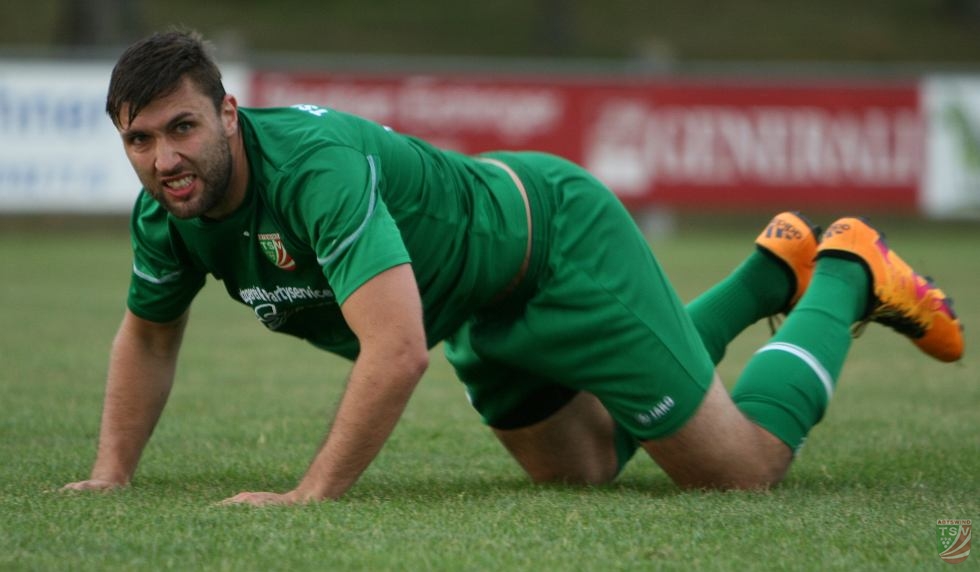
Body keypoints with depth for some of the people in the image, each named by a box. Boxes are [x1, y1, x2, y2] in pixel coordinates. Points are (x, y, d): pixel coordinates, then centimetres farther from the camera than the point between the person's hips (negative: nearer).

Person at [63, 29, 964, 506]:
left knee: (742, 467, -1)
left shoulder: (315, 166, -40)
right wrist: (111, 475, -5)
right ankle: (768, 275, 40)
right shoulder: (170, 210, -15)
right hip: (485, 311, 8)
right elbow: (150, 333, 6)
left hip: (565, 251, -8)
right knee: (586, 471, 27)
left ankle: (846, 276, 24)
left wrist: (312, 494, -48)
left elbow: (398, 349, -48)